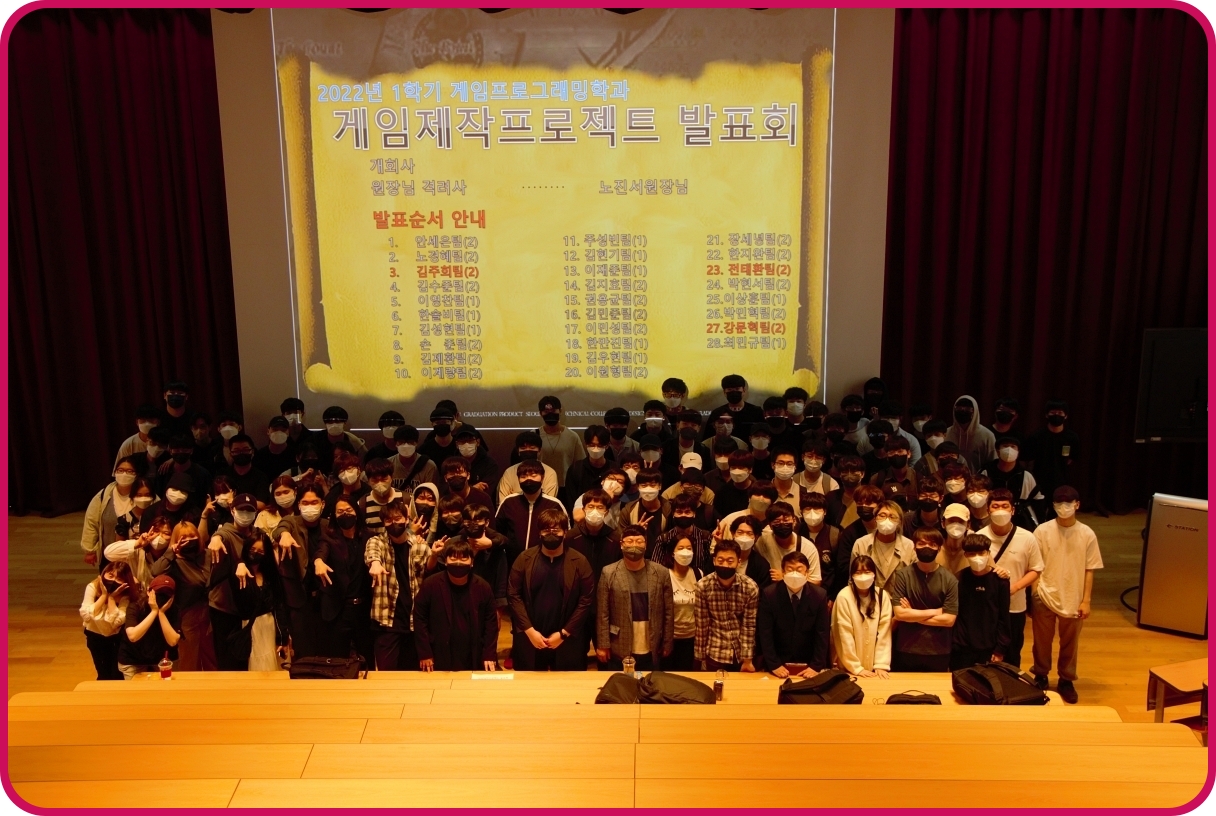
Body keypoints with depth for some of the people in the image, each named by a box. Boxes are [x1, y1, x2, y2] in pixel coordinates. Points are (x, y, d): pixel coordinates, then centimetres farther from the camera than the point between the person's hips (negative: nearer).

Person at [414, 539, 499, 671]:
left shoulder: (482, 587, -3)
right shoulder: (430, 585, -8)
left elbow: (491, 622, 3)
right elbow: (420, 619, -2)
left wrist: (489, 655, -1)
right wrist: (424, 653, -4)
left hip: (473, 660, 1)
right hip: (440, 659, -1)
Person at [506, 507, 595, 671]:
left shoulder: (579, 562, -4)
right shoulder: (524, 559, -2)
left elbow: (585, 600, -5)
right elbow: (513, 595, -2)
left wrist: (564, 633, -8)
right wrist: (529, 630, -9)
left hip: (567, 641, -1)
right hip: (528, 639, 1)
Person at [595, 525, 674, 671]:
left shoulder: (661, 573, -2)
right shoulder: (609, 573, -6)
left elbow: (668, 612, 3)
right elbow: (602, 613, -4)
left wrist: (667, 645, 3)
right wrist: (603, 645, -6)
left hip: (652, 652, 1)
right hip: (619, 652, -1)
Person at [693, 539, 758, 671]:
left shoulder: (750, 587, -13)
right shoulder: (703, 586, -14)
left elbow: (749, 625, -8)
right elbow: (701, 624, -7)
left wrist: (747, 660, -6)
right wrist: (700, 657, -1)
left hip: (741, 653, 1)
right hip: (715, 653, 0)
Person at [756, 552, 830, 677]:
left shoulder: (819, 595, -10)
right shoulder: (769, 594, -14)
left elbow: (822, 633, -7)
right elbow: (765, 633, -11)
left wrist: (816, 667, -13)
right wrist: (774, 665, -15)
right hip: (779, 663, -1)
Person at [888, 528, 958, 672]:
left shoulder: (949, 579, -5)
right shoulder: (903, 575, -6)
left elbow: (949, 620, -11)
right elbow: (899, 613, -14)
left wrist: (912, 615, -11)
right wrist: (935, 612, -11)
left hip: (938, 653, 1)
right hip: (906, 651, 0)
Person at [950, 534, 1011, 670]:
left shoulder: (999, 580, -3)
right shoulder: (958, 579, -2)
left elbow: (1004, 618, 0)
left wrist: (1000, 649, -2)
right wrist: (950, 645, -2)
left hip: (989, 649, 0)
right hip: (961, 649, 0)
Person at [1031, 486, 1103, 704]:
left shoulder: (1087, 534, -6)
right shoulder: (1043, 530, -8)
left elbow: (1089, 570, -2)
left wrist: (1086, 600, -4)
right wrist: (1032, 595, -7)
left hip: (1073, 600, 1)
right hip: (1045, 597, 0)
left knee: (1070, 644, 14)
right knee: (1042, 642, 13)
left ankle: (1066, 680, 33)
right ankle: (1040, 677, 32)